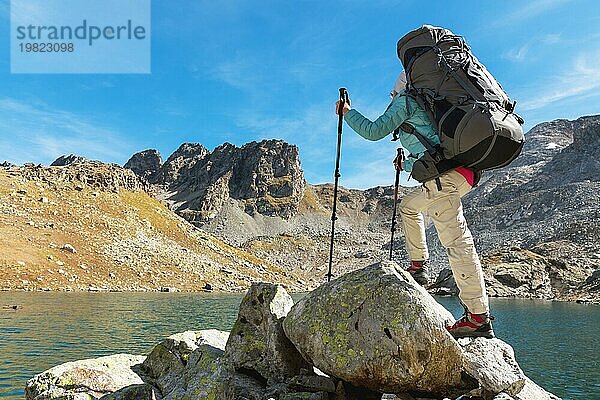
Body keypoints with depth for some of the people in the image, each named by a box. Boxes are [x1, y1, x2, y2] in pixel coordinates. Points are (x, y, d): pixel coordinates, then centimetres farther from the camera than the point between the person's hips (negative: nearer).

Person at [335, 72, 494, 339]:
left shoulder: (406, 100, 8)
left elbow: (374, 131, 4)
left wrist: (347, 112, 19)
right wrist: (408, 164, 52)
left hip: (444, 176, -10)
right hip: (463, 173, 10)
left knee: (456, 241, -12)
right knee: (408, 206, 28)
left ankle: (479, 318, -12)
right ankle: (418, 267, 23)